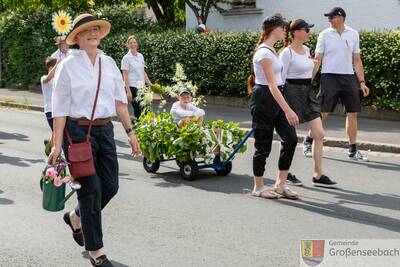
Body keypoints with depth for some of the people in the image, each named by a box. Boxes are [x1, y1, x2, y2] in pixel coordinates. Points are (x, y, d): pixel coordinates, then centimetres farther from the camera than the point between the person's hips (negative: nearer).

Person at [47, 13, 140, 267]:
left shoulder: (109, 63, 9)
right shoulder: (69, 65, -5)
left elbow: (120, 101, 11)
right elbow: (60, 108, -7)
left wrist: (130, 132, 6)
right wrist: (57, 145, -11)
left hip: (105, 130, 5)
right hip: (78, 131, -5)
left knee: (110, 186, 8)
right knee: (91, 189, -1)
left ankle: (76, 217, 38)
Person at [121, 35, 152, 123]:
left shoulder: (140, 56, 12)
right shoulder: (126, 58, -5)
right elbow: (125, 76, -9)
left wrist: (150, 85, 14)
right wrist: (128, 91, -16)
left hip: (141, 86, 6)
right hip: (132, 86, -6)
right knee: (138, 110, -8)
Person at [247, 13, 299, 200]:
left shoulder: (271, 50, 12)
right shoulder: (264, 53, -18)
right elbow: (271, 84, -25)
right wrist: (288, 110, -31)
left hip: (275, 99, 9)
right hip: (264, 100, -9)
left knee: (290, 139, 2)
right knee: (263, 145, 1)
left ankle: (281, 183, 11)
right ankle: (258, 187, 16)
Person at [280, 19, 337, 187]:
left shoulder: (306, 50, 11)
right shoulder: (287, 53, -12)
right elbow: (280, 78, -13)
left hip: (308, 93, 8)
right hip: (292, 93, -8)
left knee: (319, 134, 1)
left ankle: (318, 175, 7)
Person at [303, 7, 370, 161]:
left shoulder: (353, 34, 7)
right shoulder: (325, 35, -1)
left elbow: (357, 60, 11)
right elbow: (317, 60, -1)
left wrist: (362, 82, 7)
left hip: (349, 77, 3)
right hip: (329, 77, -3)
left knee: (352, 113, 3)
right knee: (322, 112, -2)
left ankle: (353, 150, 12)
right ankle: (308, 142, 17)